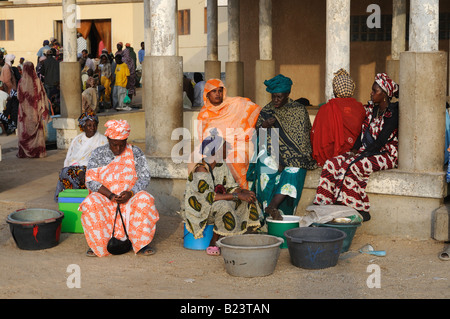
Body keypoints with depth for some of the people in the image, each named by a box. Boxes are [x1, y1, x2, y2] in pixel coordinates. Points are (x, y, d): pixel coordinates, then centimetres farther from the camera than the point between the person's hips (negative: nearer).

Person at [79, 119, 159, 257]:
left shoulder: (135, 153, 2)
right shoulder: (98, 154, 1)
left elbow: (145, 177, -4)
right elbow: (90, 181, -6)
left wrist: (130, 193, -23)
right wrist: (110, 195, -20)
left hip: (130, 196, 0)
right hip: (105, 197, 0)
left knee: (145, 201, -33)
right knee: (90, 205, -33)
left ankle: (141, 244, -20)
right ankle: (97, 245, -14)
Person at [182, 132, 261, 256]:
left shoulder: (221, 166, 3)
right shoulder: (201, 170, -24)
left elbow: (231, 186, 5)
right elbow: (208, 196, -32)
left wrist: (244, 192, -17)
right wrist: (237, 196, -33)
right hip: (199, 210, -8)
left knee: (248, 200, -4)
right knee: (223, 206, -37)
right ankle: (213, 243, -21)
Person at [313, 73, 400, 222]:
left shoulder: (393, 112, -10)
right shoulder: (371, 109, 14)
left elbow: (381, 140, -17)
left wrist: (362, 153, -17)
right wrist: (355, 150, -1)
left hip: (386, 155, -8)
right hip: (366, 152, 8)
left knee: (351, 167, -32)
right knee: (332, 163, -15)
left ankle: (361, 210, -24)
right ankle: (322, 205, -22)